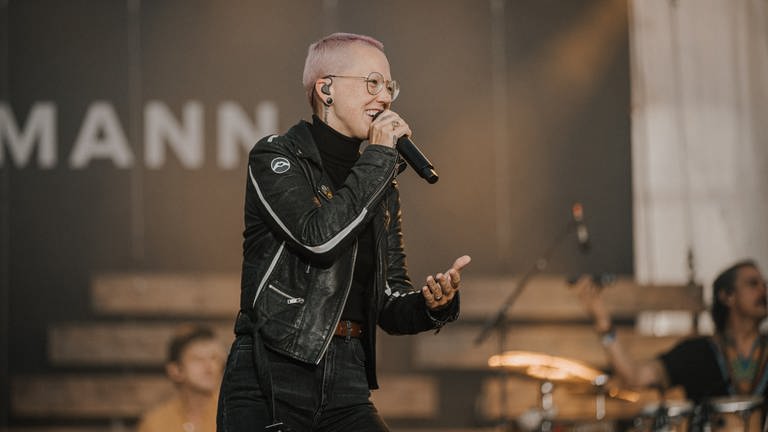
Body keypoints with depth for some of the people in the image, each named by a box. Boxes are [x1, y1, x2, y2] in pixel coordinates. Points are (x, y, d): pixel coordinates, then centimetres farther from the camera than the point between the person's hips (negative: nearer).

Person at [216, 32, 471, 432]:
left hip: (346, 385, 5)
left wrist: (431, 304, -8)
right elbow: (318, 236, -20)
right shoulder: (275, 157, -2)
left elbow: (390, 308, 15)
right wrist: (379, 156, -10)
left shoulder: (381, 187, 16)